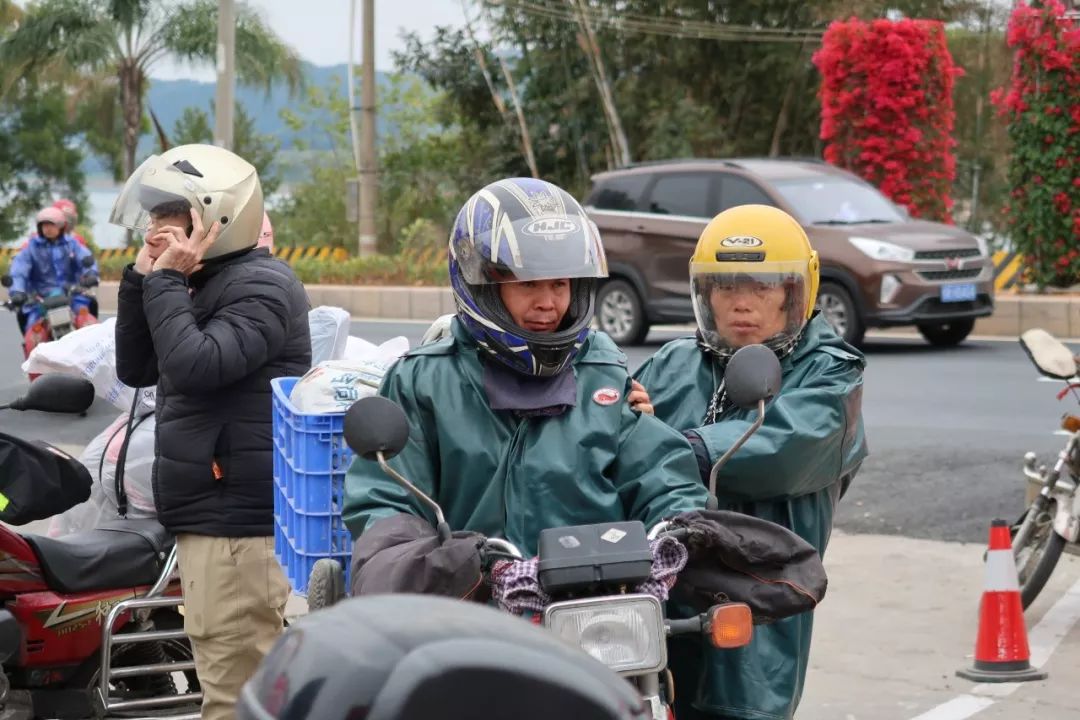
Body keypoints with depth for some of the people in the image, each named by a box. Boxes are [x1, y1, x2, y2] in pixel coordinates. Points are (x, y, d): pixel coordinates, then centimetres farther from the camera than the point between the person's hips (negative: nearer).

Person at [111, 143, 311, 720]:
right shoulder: (202, 287, 18)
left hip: (238, 521, -11)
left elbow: (194, 367, -25)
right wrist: (142, 279, 7)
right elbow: (136, 369, 17)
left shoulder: (260, 285, -13)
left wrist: (167, 282, -14)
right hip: (206, 515, 11)